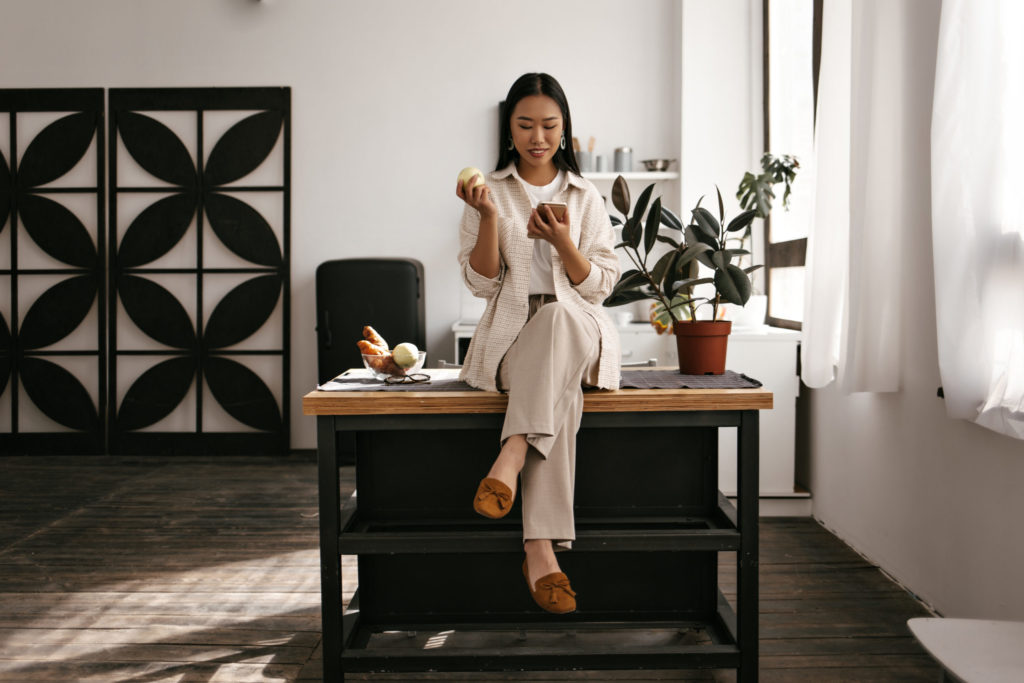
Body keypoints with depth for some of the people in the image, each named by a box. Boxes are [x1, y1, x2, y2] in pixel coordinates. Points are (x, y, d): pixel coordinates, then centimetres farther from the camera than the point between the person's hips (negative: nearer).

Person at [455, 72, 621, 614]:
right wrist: (488, 217, -12)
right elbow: (481, 283, 2)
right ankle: (541, 549, -43)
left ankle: (511, 459, -46)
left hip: (577, 330, 1)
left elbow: (600, 286, 6)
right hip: (511, 336, -1)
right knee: (559, 389, -37)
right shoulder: (491, 193, 11)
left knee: (557, 315, -39)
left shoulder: (585, 197, 14)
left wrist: (563, 243, -13)